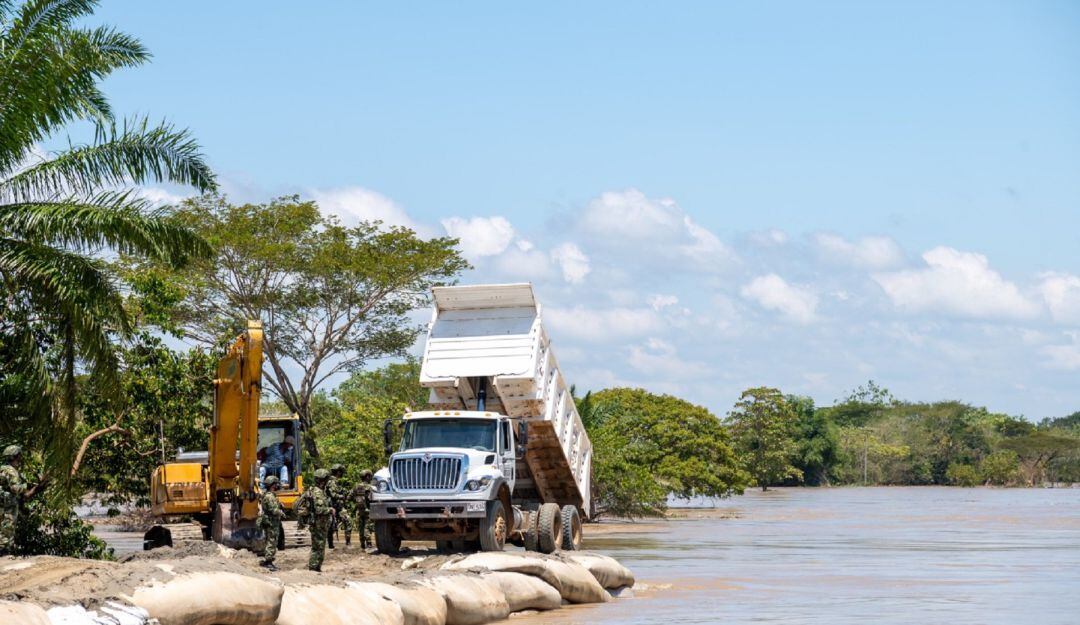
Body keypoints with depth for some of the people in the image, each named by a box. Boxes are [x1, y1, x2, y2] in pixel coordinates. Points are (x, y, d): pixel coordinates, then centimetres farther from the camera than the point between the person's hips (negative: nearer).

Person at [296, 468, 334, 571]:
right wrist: (330, 510, -12)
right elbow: (319, 509, -28)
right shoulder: (318, 493, -19)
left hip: (321, 524, 10)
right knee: (318, 547, -6)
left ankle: (317, 567, 22)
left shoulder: (320, 491, 13)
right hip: (318, 524, -10)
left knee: (320, 547, 16)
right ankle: (313, 568, -3)